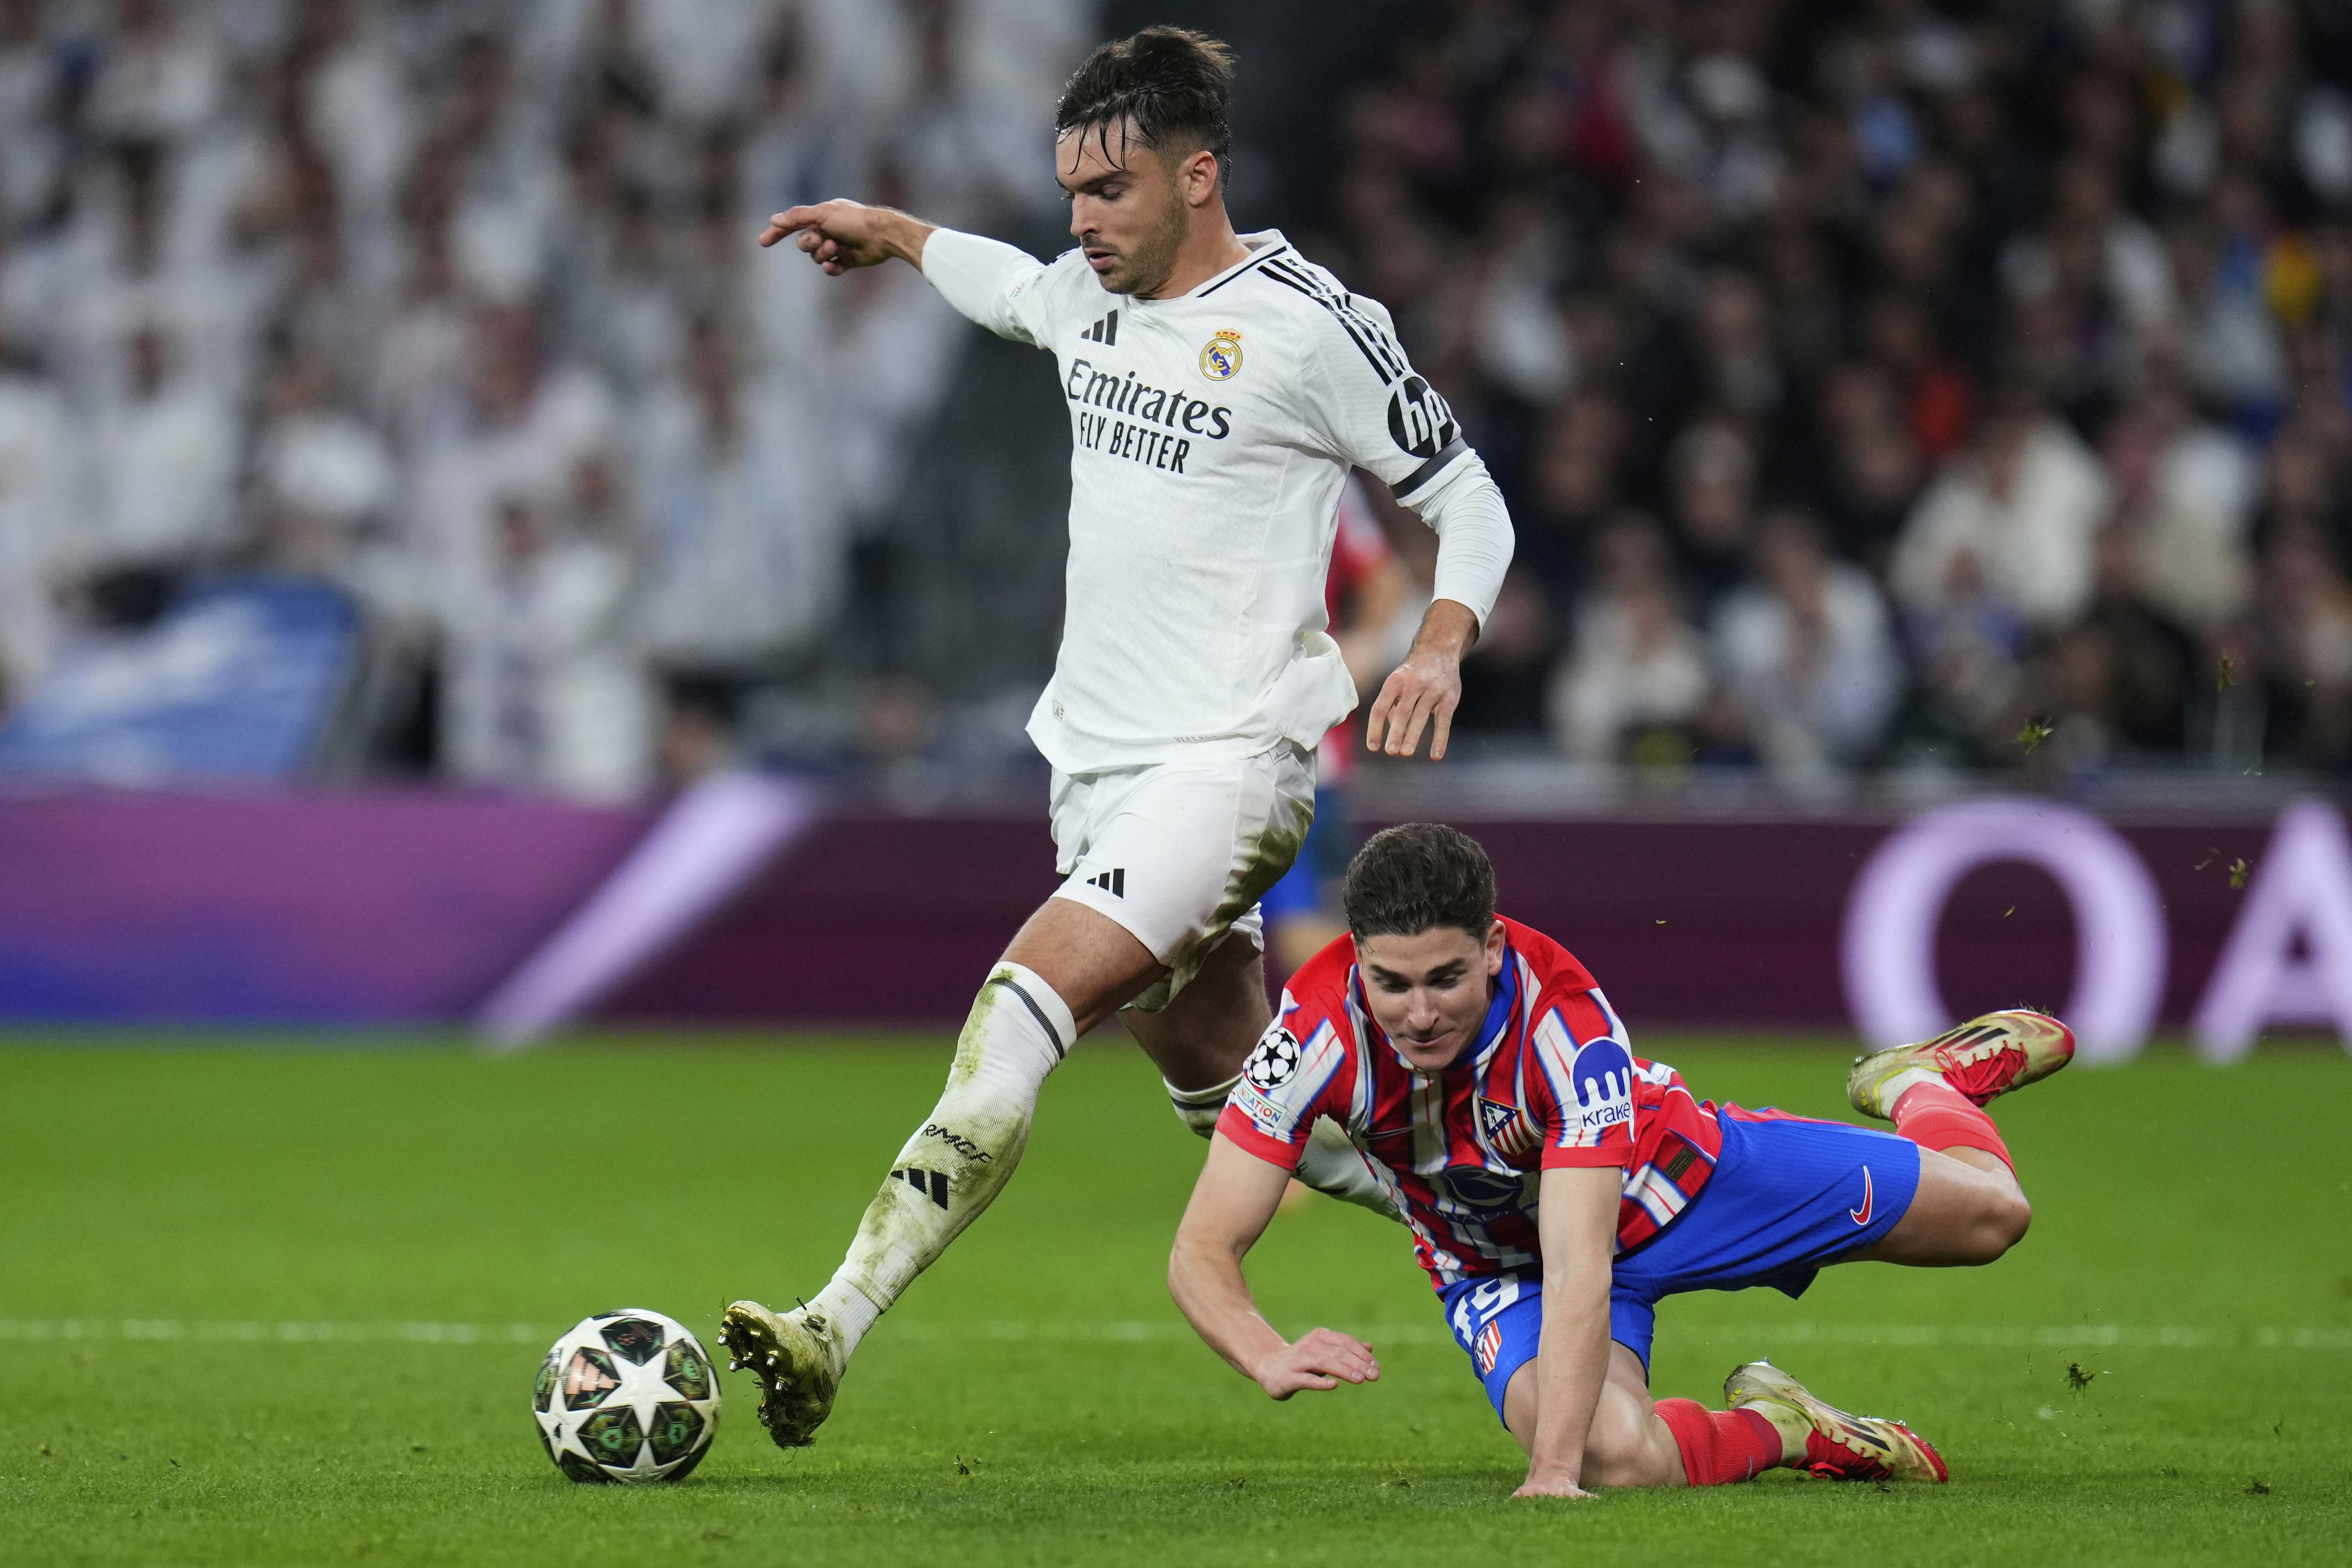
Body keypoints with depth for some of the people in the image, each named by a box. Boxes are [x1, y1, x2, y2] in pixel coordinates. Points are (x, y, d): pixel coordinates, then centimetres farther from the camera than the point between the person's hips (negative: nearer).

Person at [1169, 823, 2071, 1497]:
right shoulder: (1319, 1029, -33)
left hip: (1674, 1173, -1)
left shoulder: (1566, 1023, -39)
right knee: (1616, 1458, -31)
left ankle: (1925, 1084, 43)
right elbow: (1204, 1248, -29)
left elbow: (1580, 1275, -44)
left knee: (1989, 1213, 4)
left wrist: (1553, 1472, -55)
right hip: (1502, 1262, 1)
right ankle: (1774, 1430, 7)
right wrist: (1270, 1359, -51)